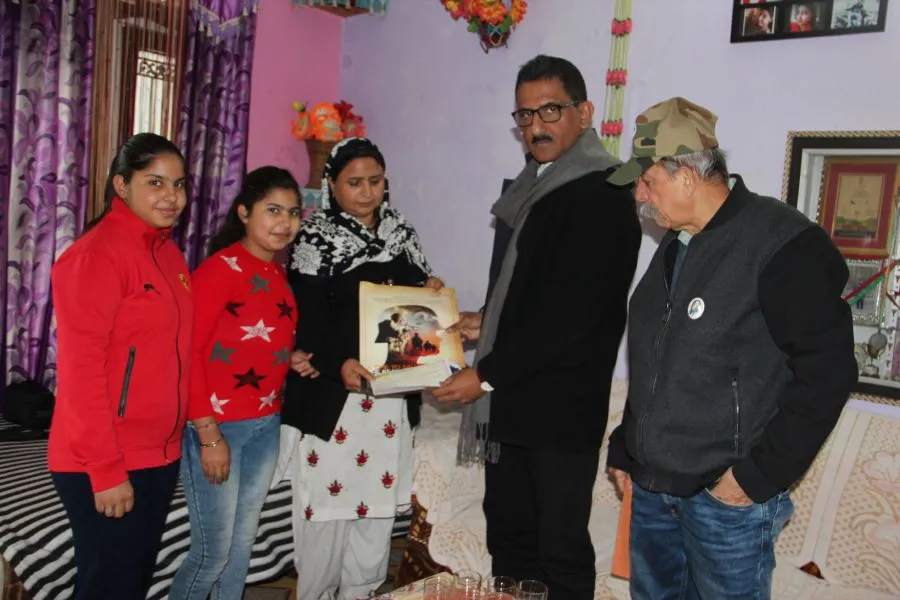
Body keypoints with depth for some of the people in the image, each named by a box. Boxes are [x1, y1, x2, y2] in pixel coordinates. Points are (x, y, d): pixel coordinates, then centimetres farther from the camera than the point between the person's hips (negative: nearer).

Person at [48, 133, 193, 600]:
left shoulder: (169, 254, 10)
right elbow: (81, 370, -18)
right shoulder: (94, 256, -14)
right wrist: (107, 469, -19)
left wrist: (173, 438, 8)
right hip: (104, 465, -7)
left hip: (161, 456, 8)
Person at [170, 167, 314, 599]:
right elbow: (186, 351, -18)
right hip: (217, 426, -7)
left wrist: (291, 358, -1)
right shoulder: (220, 268, -15)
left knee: (242, 543, 17)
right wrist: (209, 435, -19)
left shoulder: (278, 274, 8)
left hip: (266, 425, 7)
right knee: (213, 551, 2)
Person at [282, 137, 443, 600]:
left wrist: (431, 292, -4)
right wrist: (340, 364, -27)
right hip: (331, 393, -5)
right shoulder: (316, 238, -3)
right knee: (327, 504, -1)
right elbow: (306, 318, -12)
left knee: (379, 501, 12)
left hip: (393, 393, 5)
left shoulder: (401, 235, 12)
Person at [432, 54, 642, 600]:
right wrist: (487, 323, 7)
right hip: (512, 403, 8)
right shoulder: (531, 190, 13)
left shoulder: (602, 198, -13)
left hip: (562, 411, -8)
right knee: (509, 539, 17)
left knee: (560, 551, 2)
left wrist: (485, 375, -17)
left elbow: (571, 314, -20)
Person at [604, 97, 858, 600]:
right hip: (652, 485, 8)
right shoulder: (675, 248, 11)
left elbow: (828, 371, -18)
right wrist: (624, 447, 18)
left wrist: (759, 474, -16)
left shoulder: (784, 245, -15)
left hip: (727, 494, -7)